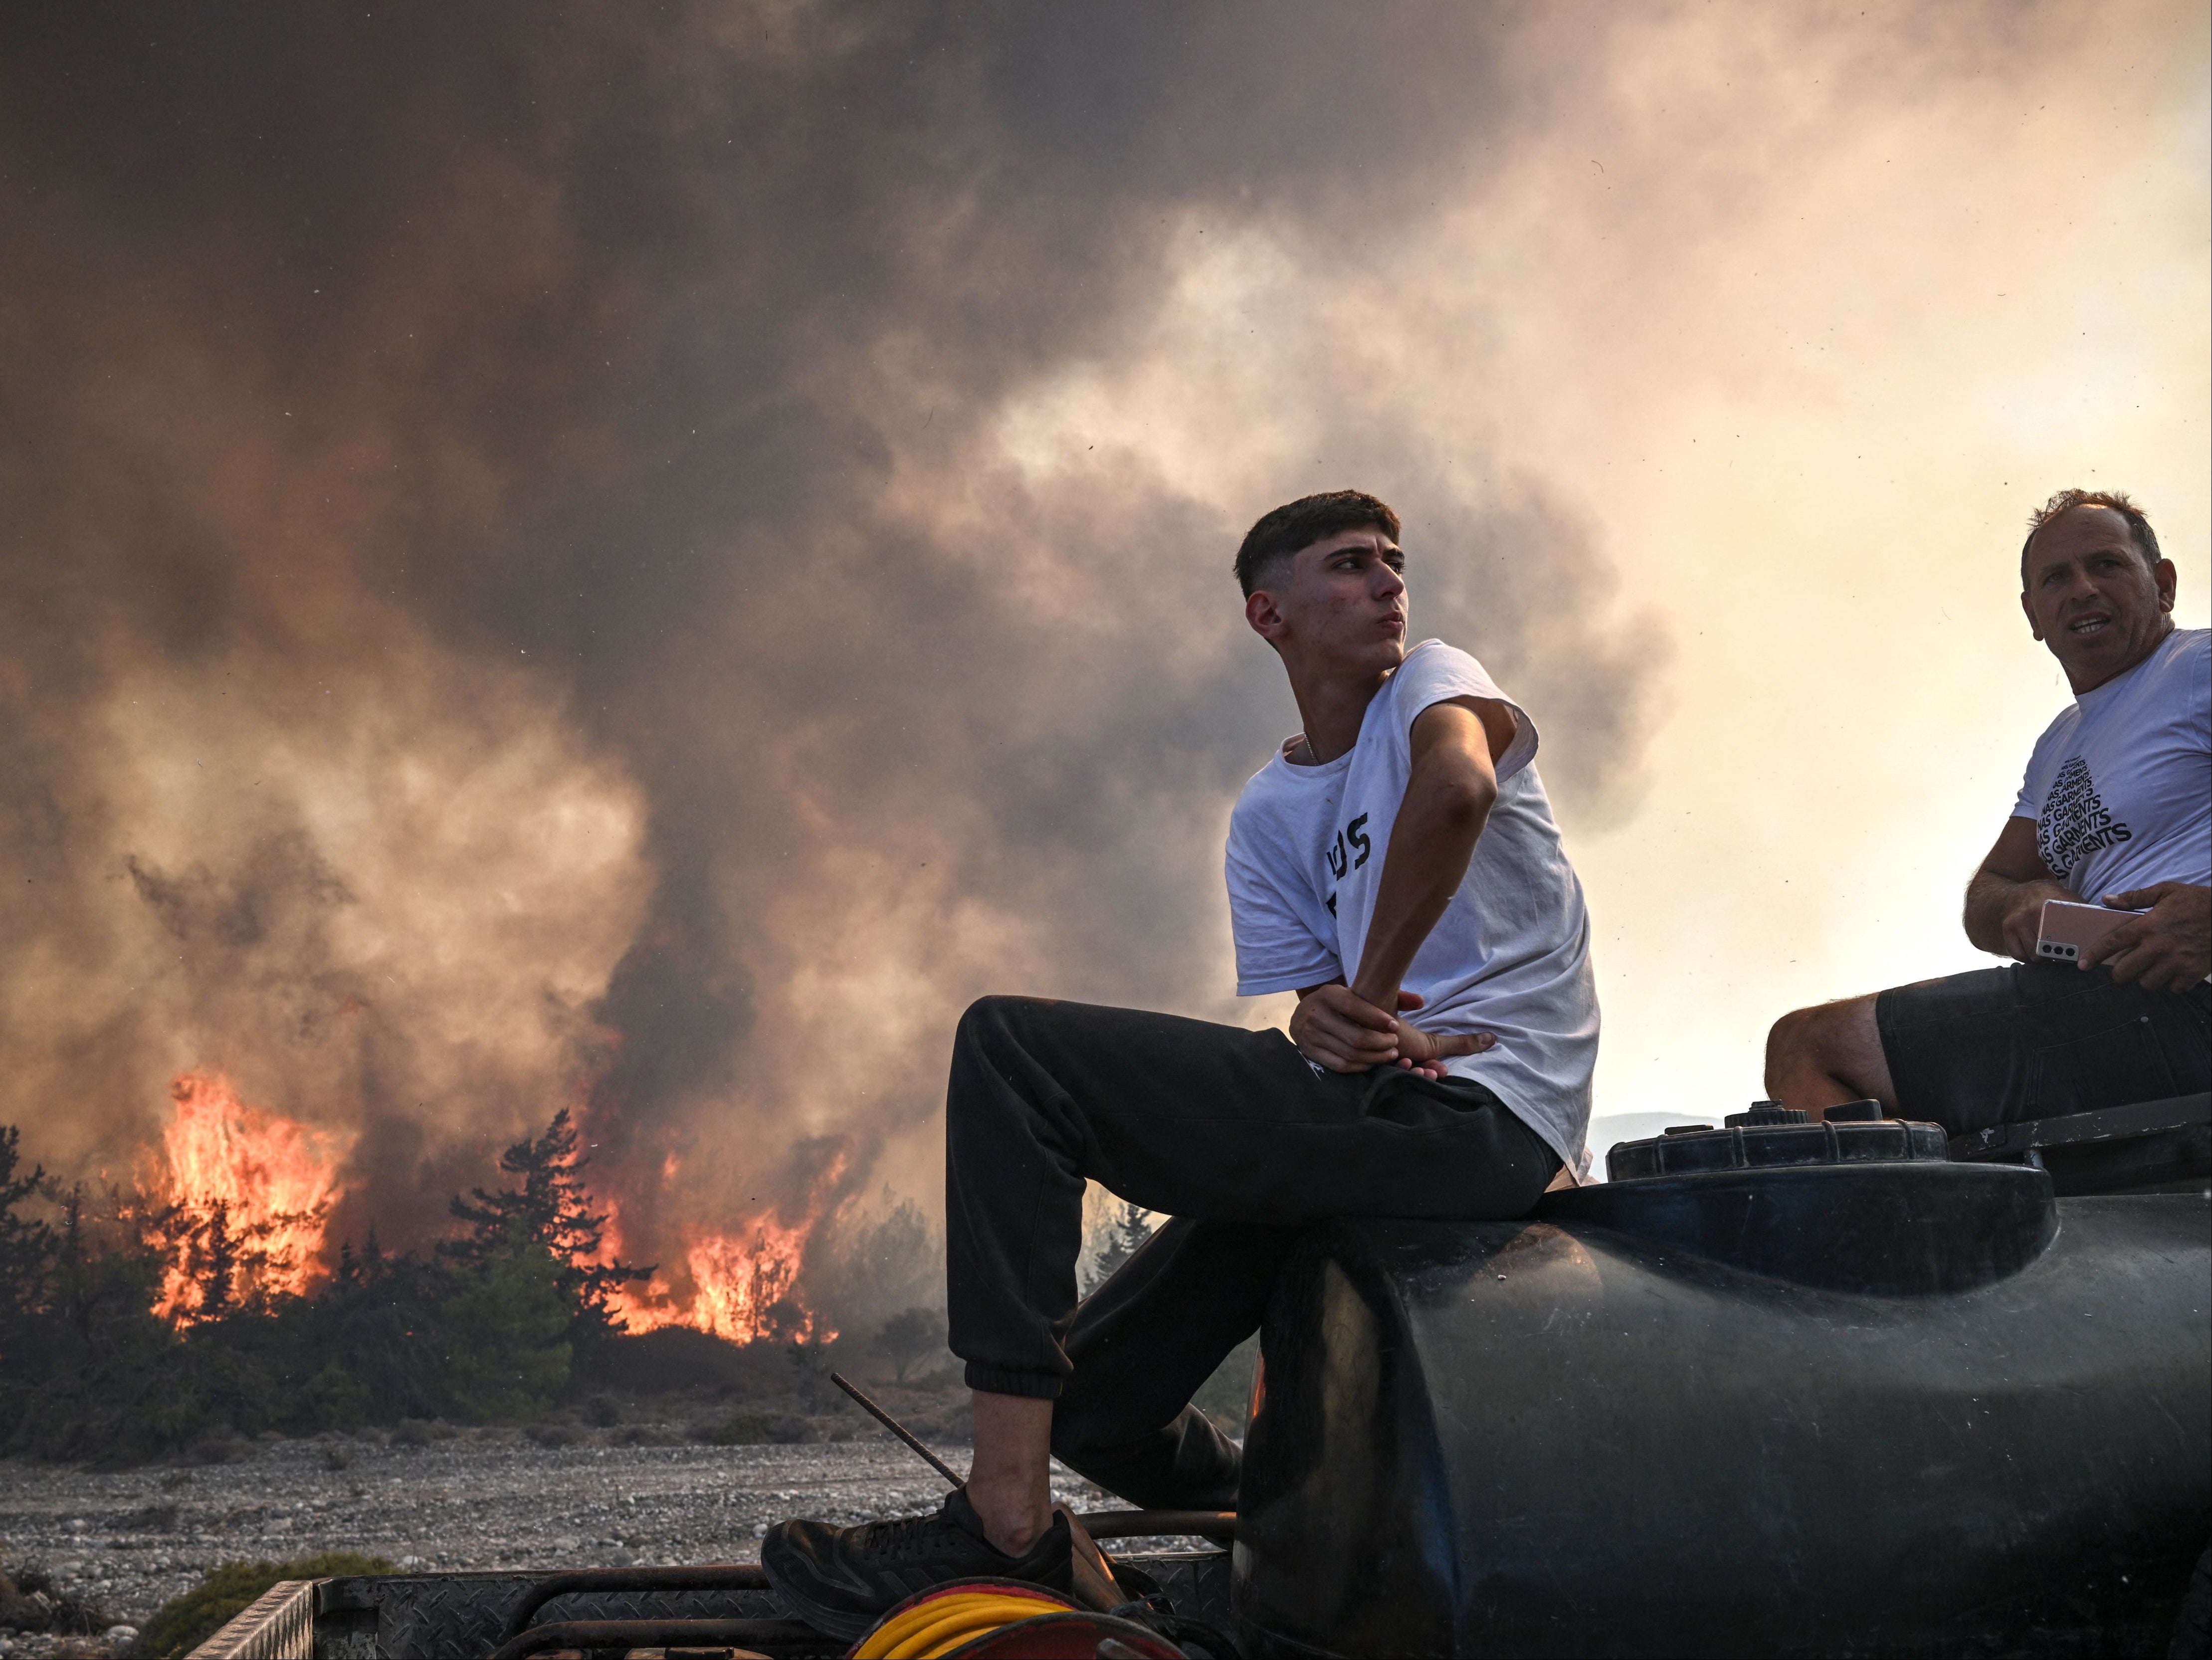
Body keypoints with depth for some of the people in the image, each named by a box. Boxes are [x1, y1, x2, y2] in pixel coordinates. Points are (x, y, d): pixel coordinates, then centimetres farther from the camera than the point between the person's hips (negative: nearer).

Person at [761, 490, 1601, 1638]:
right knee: (1091, 1397, 12)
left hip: (1481, 1119, -8)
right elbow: (1295, 1003, 9)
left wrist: (1367, 1000, -16)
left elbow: (1457, 783, -24)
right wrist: (1325, 1027, -15)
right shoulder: (1265, 818, 20)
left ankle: (1004, 1522, -23)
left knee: (1008, 1045, -18)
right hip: (1378, 1132, 8)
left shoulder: (1434, 681, 2)